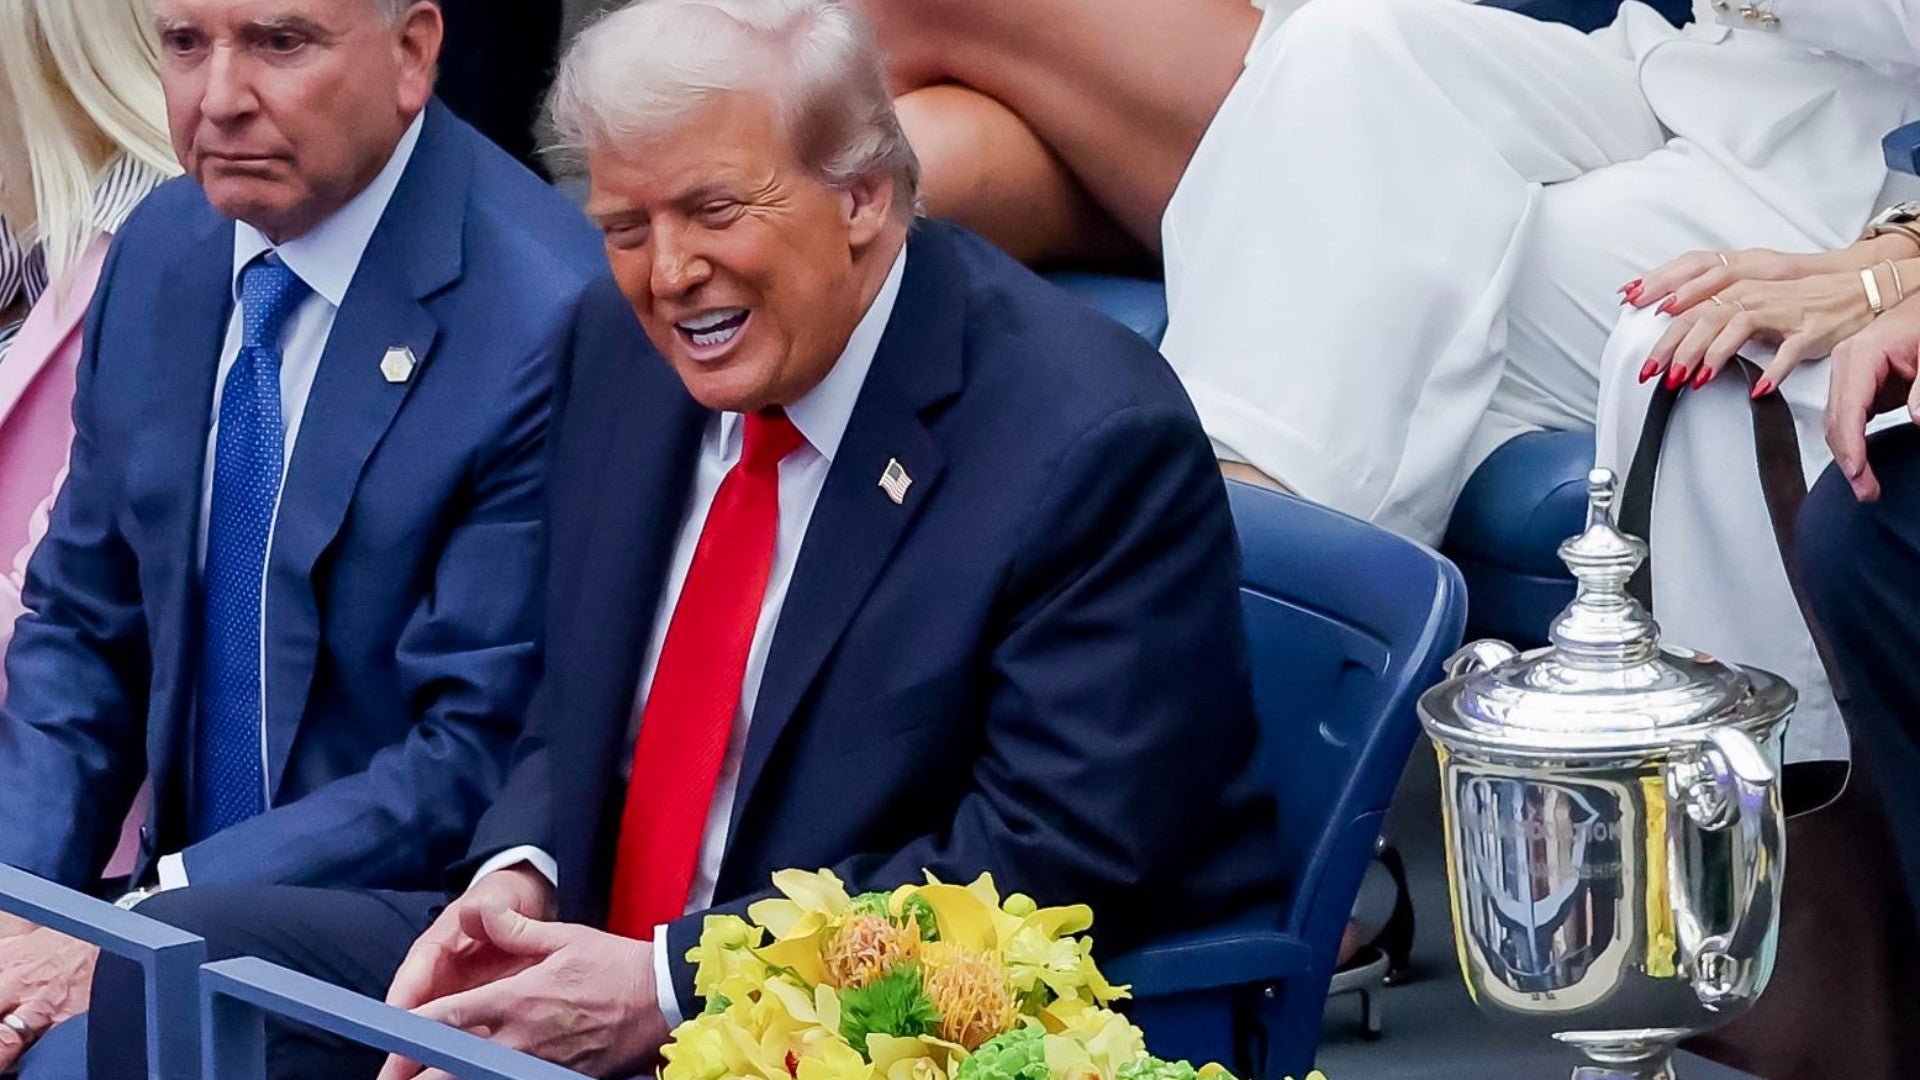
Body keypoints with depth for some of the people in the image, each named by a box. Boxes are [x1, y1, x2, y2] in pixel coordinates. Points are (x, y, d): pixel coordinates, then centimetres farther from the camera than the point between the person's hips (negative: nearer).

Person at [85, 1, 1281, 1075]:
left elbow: (1057, 863, -19)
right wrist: (514, 881, -6)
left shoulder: (1093, 446, -16)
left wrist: (666, 984, -22)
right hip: (596, 961, 8)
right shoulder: (635, 374, 9)